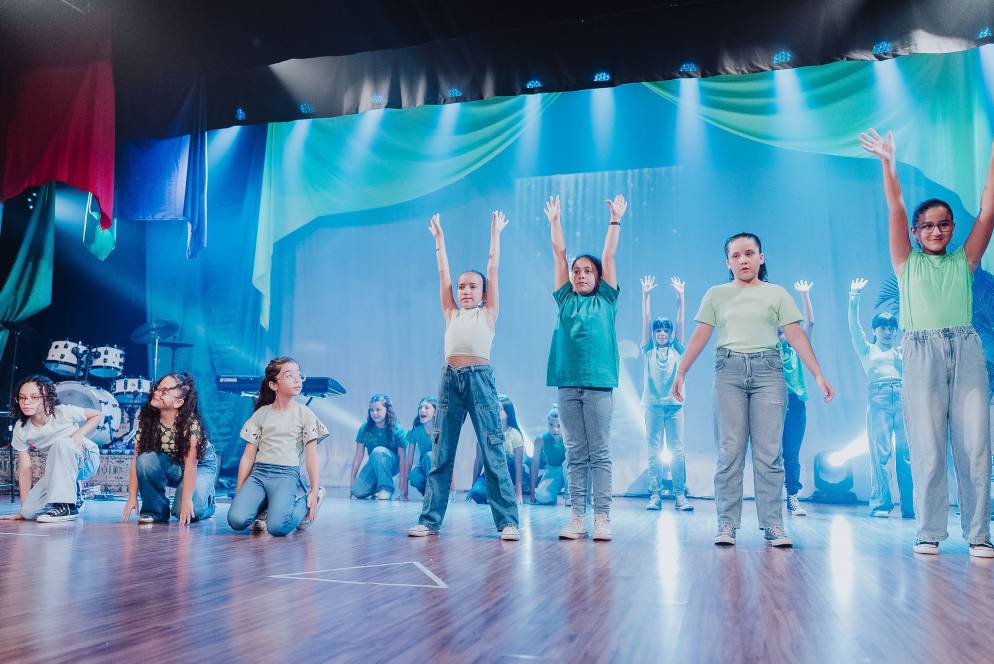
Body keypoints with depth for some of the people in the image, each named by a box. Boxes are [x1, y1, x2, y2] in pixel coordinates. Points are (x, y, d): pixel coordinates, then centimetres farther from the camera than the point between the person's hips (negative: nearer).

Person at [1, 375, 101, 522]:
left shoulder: (63, 412, -22)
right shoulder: (21, 429, -13)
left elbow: (98, 415, -8)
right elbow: (25, 468, -10)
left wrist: (79, 434, -25)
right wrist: (24, 509, -10)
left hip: (87, 459, -4)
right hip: (59, 468, 4)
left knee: (62, 442, -35)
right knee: (29, 512, -16)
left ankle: (67, 506, -28)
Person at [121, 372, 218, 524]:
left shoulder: (191, 423, -27)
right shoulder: (147, 418, -15)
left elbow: (191, 463, -31)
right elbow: (137, 457, -16)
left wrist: (186, 501, -35)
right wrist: (132, 497, -21)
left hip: (200, 465, -4)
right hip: (169, 465, 4)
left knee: (187, 511, -28)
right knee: (146, 459, -28)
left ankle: (205, 498, 8)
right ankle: (155, 510, -9)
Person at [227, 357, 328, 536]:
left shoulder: (305, 414, 6)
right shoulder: (261, 414, 11)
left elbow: (311, 455, 2)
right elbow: (248, 456, 11)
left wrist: (314, 492, -5)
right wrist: (239, 493, 6)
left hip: (287, 474, -2)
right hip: (258, 472, 2)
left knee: (277, 527, -27)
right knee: (236, 520, -24)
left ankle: (304, 502, 5)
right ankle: (264, 505, 8)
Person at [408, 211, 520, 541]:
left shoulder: (488, 314, 11)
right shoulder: (452, 314, 19)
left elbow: (493, 270, 12)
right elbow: (443, 274, 21)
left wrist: (495, 234, 18)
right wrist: (439, 238, 26)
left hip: (479, 378, -4)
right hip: (450, 378, 4)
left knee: (492, 451, -5)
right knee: (441, 452, 5)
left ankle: (508, 521, -3)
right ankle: (430, 519, 10)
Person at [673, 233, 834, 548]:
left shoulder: (777, 294, 12)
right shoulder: (716, 294, 14)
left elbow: (796, 336, 6)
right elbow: (700, 336, 8)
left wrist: (818, 374, -3)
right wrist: (681, 372, 0)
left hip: (767, 370, 0)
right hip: (729, 371, 0)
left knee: (769, 453, -3)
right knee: (729, 452, -2)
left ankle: (773, 525, 2)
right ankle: (726, 524, 1)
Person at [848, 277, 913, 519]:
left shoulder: (902, 350, 24)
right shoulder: (866, 350, 16)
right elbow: (854, 327, 3)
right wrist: (854, 300, -7)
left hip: (903, 397, 2)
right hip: (878, 399, -2)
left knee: (907, 452, -5)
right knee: (880, 453, -7)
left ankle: (910, 506, -2)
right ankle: (880, 504, -6)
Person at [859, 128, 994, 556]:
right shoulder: (907, 262, 12)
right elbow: (895, 209, 3)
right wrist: (887, 162, -4)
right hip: (922, 352, -1)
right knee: (927, 447, -3)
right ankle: (929, 533, 1)